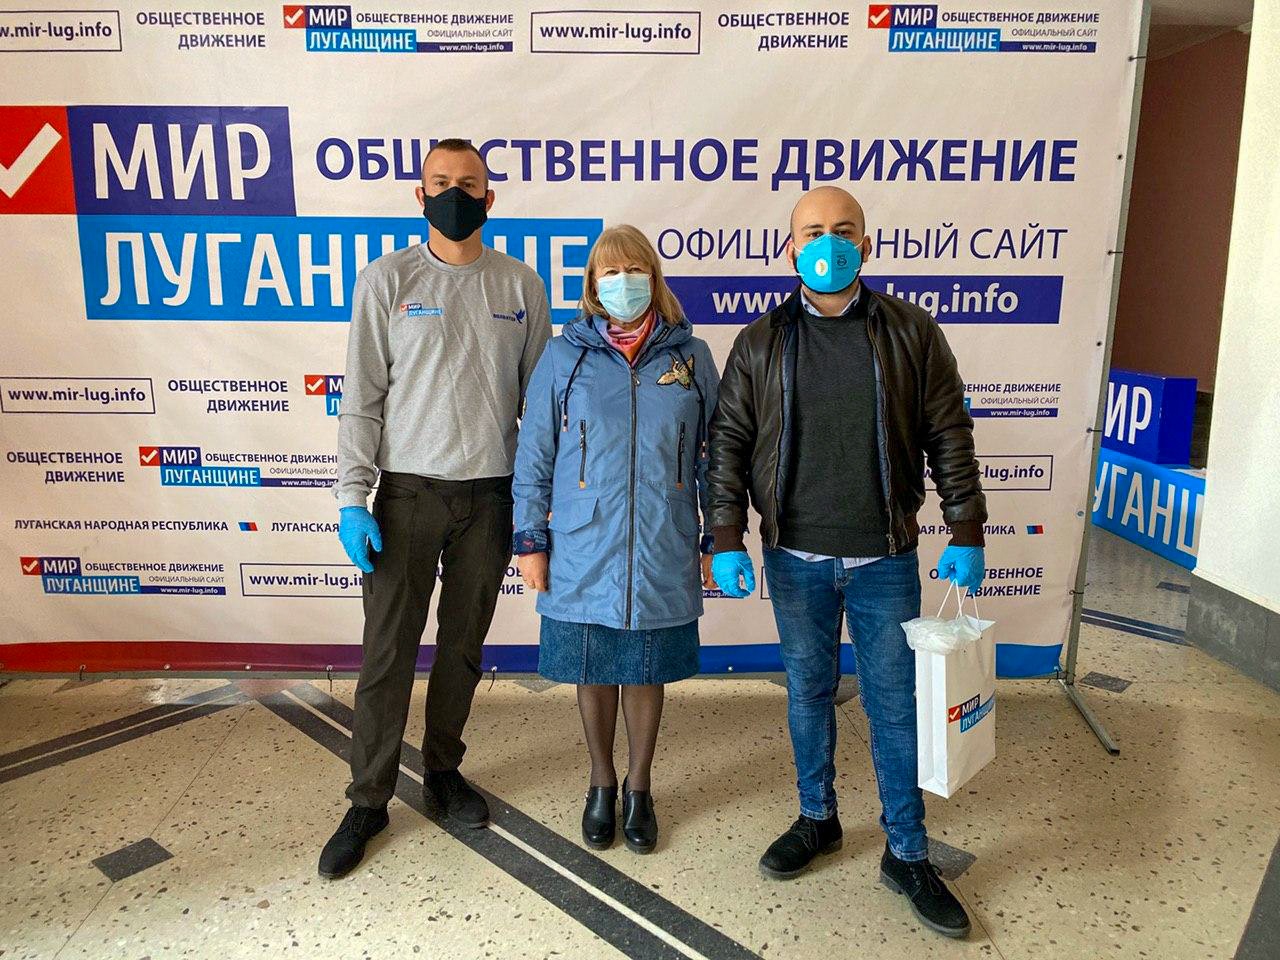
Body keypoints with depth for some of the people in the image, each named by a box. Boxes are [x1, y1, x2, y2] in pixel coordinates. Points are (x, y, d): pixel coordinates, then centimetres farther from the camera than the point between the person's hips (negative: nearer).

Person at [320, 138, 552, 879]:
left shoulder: (520, 284, 5)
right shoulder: (387, 280, 1)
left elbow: (539, 397, 7)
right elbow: (363, 396, -1)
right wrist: (353, 498, -7)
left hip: (491, 492, 2)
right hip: (408, 489, -1)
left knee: (464, 643, 13)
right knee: (389, 648, 3)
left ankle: (444, 768, 32)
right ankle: (369, 800, 18)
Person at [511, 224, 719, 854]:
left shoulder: (690, 358, 2)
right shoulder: (564, 357, -1)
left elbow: (711, 457, 7)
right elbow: (533, 455, 2)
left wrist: (714, 542, 6)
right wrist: (529, 541, 0)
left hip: (663, 556, 1)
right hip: (583, 554, 0)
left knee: (647, 671, 14)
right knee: (593, 672, 13)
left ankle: (638, 788, 35)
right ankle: (602, 785, 36)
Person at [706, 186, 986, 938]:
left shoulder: (911, 334, -1)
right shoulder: (760, 345, 1)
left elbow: (950, 439, 1)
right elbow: (730, 447, 1)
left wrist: (966, 533, -2)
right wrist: (728, 540, -4)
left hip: (884, 559, -1)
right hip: (795, 559, 1)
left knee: (897, 703, 7)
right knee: (809, 692, 15)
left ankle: (908, 855, 24)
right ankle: (818, 819, 36)